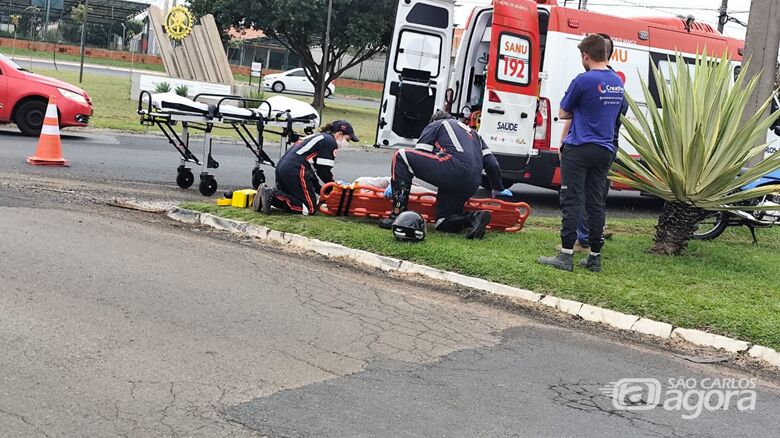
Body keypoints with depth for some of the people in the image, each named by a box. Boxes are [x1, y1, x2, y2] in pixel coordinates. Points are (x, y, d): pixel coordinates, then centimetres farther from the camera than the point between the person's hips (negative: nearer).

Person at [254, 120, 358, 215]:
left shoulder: (318, 137, 28)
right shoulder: (330, 142, -2)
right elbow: (324, 171, -5)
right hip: (295, 171, -10)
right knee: (310, 208, -5)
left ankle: (268, 192, 1)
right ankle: (273, 195, -15)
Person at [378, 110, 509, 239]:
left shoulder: (435, 125, 23)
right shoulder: (472, 132, 40)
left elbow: (418, 155, 13)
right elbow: (492, 164, 30)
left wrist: (395, 183, 15)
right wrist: (499, 189, 41)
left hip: (454, 168, -7)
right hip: (471, 186, 7)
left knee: (400, 156, 2)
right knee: (443, 223, 19)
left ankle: (398, 213, -9)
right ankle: (474, 218, -8)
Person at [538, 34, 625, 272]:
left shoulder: (583, 80, -12)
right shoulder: (618, 82, 10)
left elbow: (563, 113, -2)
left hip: (578, 150, -6)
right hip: (604, 151, 6)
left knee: (571, 201, -4)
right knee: (596, 203, 8)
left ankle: (566, 255, -6)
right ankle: (595, 256, 10)